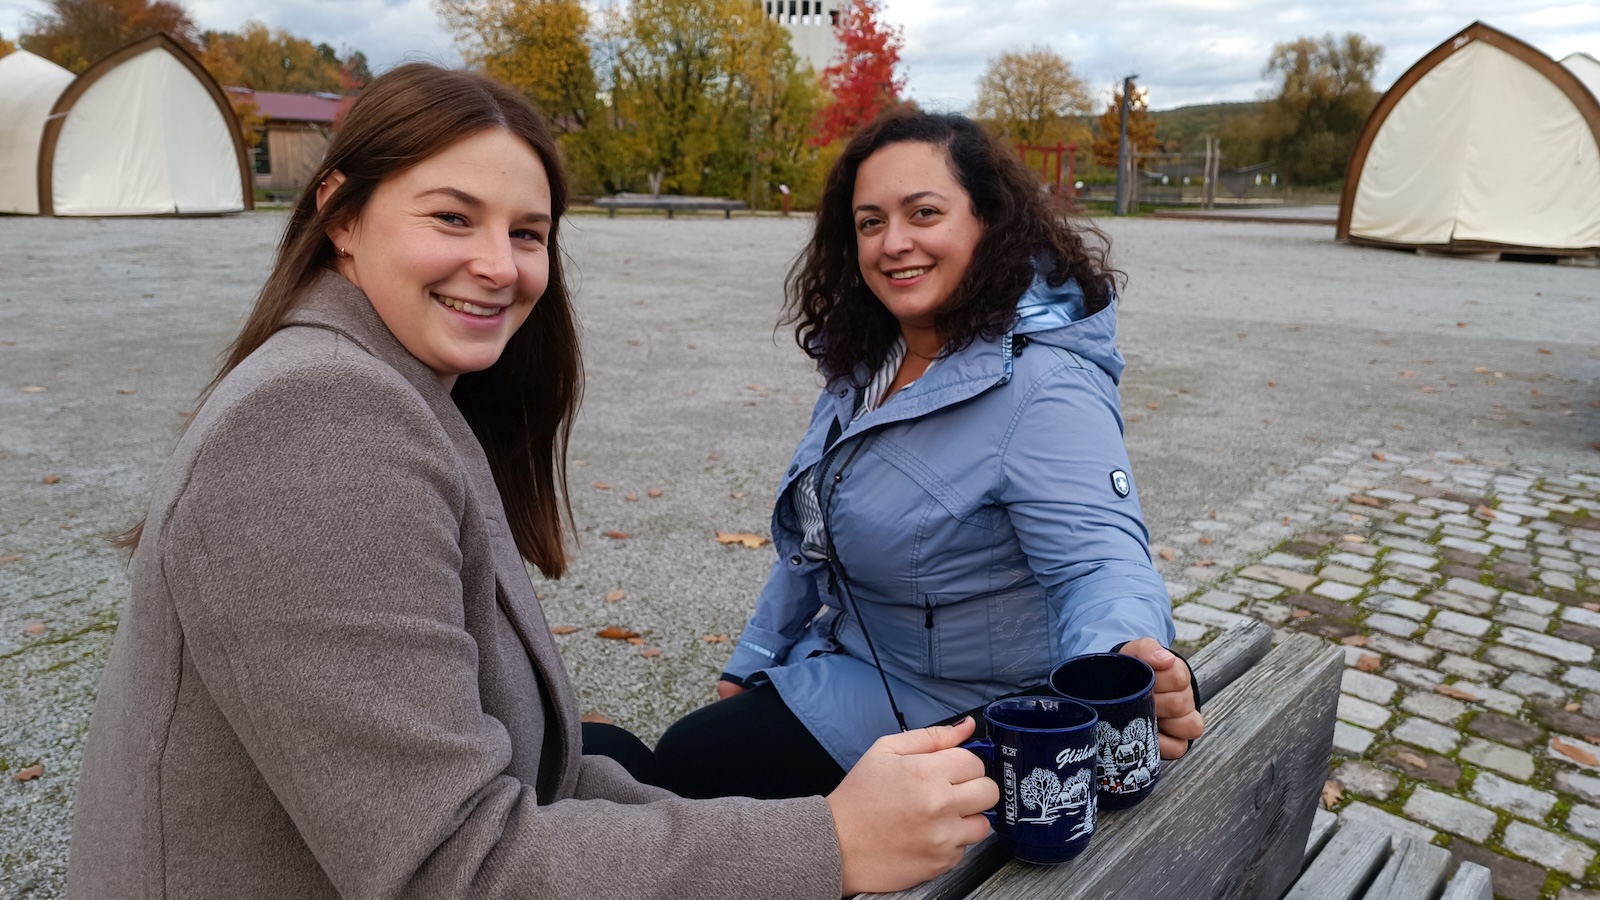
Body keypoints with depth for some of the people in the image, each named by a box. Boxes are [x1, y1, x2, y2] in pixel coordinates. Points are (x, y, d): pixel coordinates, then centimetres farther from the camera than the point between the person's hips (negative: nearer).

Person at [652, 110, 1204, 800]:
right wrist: (749, 666, 14)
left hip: (953, 709, -8)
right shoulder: (868, 363, 1)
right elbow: (815, 537, 10)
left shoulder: (1043, 391, -26)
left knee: (689, 769, -5)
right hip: (851, 651, 8)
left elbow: (1098, 558, -35)